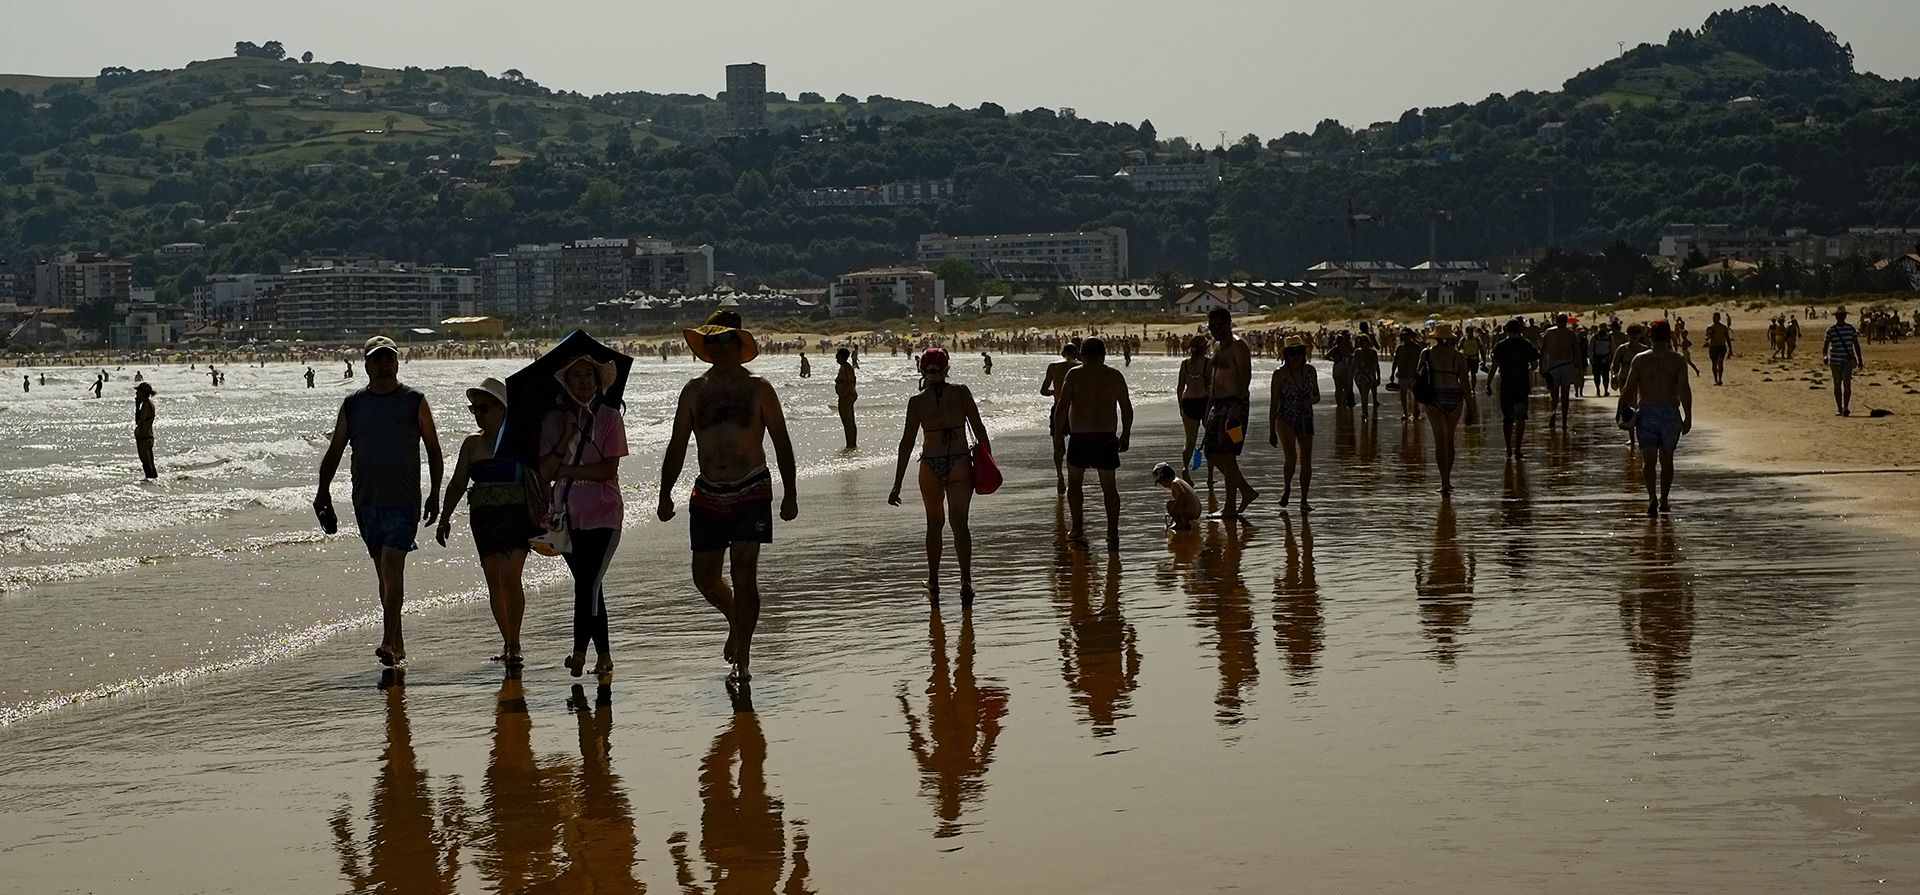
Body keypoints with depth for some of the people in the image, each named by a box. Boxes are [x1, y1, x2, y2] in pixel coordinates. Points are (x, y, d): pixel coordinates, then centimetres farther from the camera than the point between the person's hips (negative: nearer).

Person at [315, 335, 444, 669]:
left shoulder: (414, 402, 2)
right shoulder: (352, 405, 9)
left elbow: (433, 450, 6)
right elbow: (334, 451, 11)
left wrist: (434, 493, -1)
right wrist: (323, 490, -1)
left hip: (403, 501, -4)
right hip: (366, 500, 4)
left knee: (392, 566, -16)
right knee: (384, 571, 9)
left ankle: (389, 642, -19)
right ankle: (398, 644, 17)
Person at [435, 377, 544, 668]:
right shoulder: (472, 444, 11)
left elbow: (540, 478, 1)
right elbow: (457, 484, 13)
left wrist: (545, 517, -2)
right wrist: (445, 518, 6)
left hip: (516, 516, -5)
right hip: (483, 518, 5)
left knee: (510, 576, -17)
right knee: (493, 581, 5)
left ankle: (514, 644, -12)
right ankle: (507, 644, 15)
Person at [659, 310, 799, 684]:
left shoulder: (758, 389, -1)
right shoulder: (694, 391, 6)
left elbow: (781, 443, 2)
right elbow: (677, 447, 10)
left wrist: (789, 494, -3)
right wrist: (665, 494, 4)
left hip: (751, 492, -4)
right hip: (708, 495, 4)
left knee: (744, 575, -10)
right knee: (704, 576, 7)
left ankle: (741, 661, -6)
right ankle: (737, 621, 38)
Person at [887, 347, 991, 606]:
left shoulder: (917, 401, -2)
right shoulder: (961, 392, -2)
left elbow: (907, 443, -2)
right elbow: (979, 429, -3)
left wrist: (897, 485, 1)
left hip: (931, 466, 1)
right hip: (960, 463, -1)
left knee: (934, 523, 16)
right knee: (960, 523, 5)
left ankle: (933, 584, 20)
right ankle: (966, 580, -10)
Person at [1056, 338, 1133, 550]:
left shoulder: (1075, 375, -4)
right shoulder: (1115, 376, 4)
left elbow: (1062, 406, -9)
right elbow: (1127, 408, 7)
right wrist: (1126, 435, 17)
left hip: (1080, 437, -2)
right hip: (1107, 437, 2)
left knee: (1074, 483, 15)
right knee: (1109, 486, 9)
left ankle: (1077, 529, 11)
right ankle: (1113, 532, 2)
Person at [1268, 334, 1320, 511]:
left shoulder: (1310, 371, 3)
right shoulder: (1280, 374, -7)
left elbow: (1317, 396, 13)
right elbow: (1274, 404, -5)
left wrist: (1310, 400, -13)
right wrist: (1272, 431, -6)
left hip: (1306, 421, 3)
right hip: (1285, 420, -3)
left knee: (1306, 461, 0)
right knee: (1291, 456, -22)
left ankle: (1304, 500, 11)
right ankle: (1287, 488, 4)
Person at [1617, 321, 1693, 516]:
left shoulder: (1640, 359, 0)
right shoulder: (1678, 360, -2)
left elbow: (1628, 388, -3)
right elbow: (1684, 389, -9)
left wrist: (1621, 411, 7)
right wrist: (1688, 417, -5)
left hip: (1646, 412, 0)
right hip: (1670, 412, 0)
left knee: (1649, 459, -1)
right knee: (1666, 459, 13)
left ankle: (1652, 497, -21)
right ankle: (1664, 501, 18)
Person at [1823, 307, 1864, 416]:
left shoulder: (1851, 328, 3)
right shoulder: (1831, 330, -1)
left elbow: (1856, 345, 10)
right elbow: (1826, 345, -8)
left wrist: (1860, 360, 12)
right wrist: (1825, 356, -27)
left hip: (1848, 361, 0)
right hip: (1835, 361, 0)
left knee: (1847, 383, -15)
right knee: (1837, 385, 6)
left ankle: (1846, 408, -17)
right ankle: (1840, 409, 15)